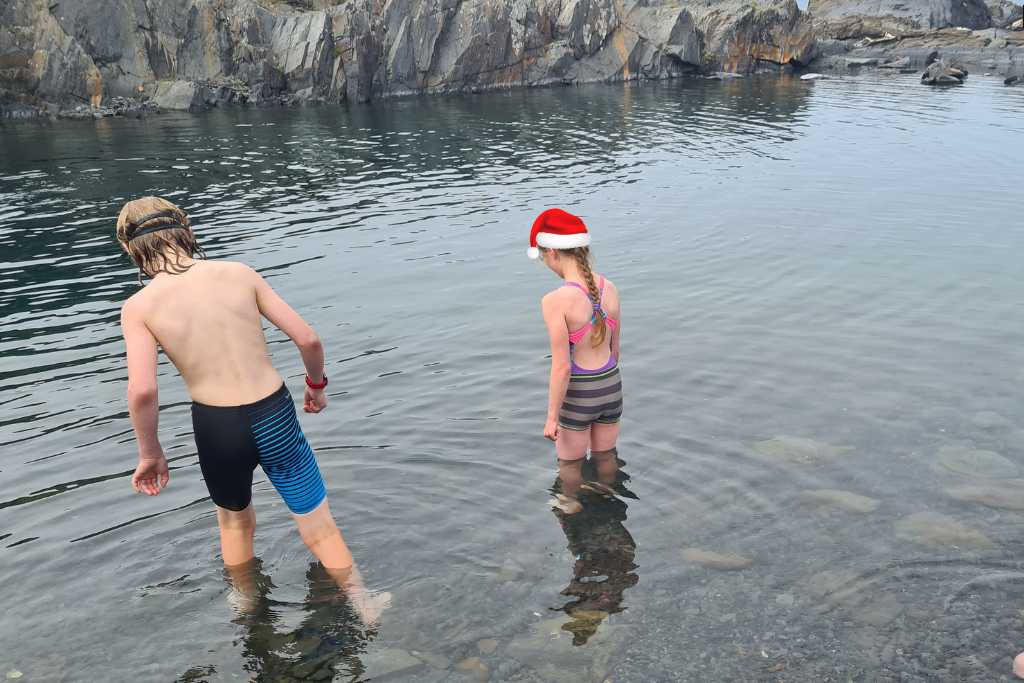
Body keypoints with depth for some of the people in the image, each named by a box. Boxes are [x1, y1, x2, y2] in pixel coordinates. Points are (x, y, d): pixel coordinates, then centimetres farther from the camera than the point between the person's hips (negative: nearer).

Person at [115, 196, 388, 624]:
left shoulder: (139, 306, -6)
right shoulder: (239, 273, -2)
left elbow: (142, 391, -17)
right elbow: (308, 339, -4)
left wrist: (150, 452, -1)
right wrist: (317, 385, 15)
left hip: (217, 430, 0)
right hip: (276, 418, 0)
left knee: (234, 519, 32)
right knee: (319, 527, 18)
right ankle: (365, 608, 32)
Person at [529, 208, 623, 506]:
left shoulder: (556, 300, -26)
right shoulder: (610, 288, -7)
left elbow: (561, 366, -23)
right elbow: (614, 347, 6)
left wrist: (552, 416, -11)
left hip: (577, 393, -5)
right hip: (610, 386, 5)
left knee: (570, 462, 22)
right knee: (605, 456, 28)